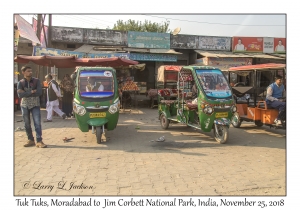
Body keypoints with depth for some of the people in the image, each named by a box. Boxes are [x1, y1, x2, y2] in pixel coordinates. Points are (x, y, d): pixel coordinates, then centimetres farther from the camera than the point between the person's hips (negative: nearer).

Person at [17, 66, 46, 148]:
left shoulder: (36, 81, -1)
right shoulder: (20, 83, 0)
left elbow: (39, 92, -14)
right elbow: (20, 95, -14)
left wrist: (25, 93, -15)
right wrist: (31, 92, -19)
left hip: (35, 105, -1)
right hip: (25, 105, 1)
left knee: (37, 123, -9)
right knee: (27, 124, 8)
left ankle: (39, 141, -7)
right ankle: (30, 140, 20)